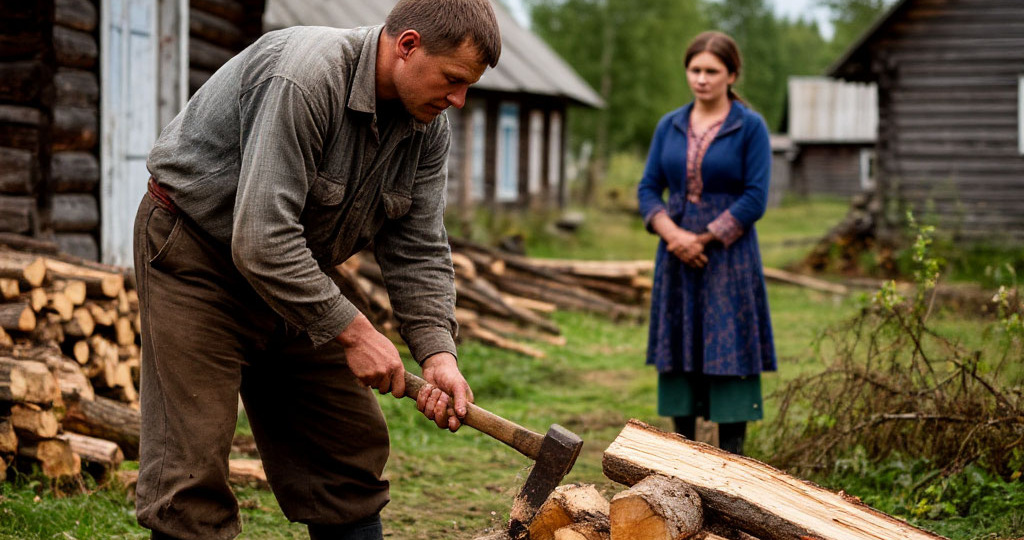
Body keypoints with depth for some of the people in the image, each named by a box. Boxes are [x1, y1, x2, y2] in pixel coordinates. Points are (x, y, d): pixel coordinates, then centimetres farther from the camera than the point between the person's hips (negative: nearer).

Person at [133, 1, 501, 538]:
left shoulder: (428, 129, -6)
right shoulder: (304, 79, -32)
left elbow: (418, 251, -4)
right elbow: (261, 241, -35)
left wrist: (438, 355, -18)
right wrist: (353, 332, -29)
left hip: (298, 268, 8)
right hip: (197, 251, -8)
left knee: (351, 443, 8)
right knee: (192, 466, -11)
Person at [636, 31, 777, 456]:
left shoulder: (750, 126, -3)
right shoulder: (669, 126, 9)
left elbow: (755, 198, -9)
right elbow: (648, 189, 6)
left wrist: (704, 239, -13)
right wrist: (672, 234, -11)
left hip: (729, 258, -4)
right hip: (676, 259, 4)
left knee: (729, 355, -3)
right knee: (679, 355, 8)